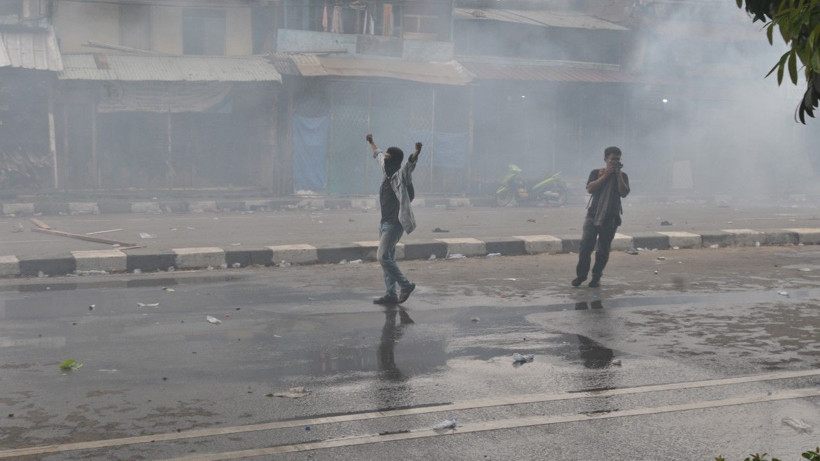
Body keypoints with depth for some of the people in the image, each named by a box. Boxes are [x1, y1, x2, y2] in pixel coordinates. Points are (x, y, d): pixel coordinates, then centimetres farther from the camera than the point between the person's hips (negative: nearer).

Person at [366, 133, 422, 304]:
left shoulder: (401, 175, -13)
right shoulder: (387, 172, 11)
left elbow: (410, 164, -35)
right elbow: (378, 155, 30)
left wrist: (416, 154, -55)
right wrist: (371, 143, 46)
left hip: (394, 224, -9)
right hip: (384, 222, 9)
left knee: (383, 257, -14)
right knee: (387, 258, 9)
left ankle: (405, 284, -1)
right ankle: (391, 294, 14)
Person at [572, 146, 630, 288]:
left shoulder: (622, 176, 8)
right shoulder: (596, 173, 7)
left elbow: (624, 193, -8)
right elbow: (590, 188, -10)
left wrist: (618, 174, -9)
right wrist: (606, 175, -11)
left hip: (611, 218, 1)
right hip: (593, 215, -1)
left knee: (603, 250, 3)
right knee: (585, 246, -7)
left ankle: (596, 277, 14)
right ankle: (581, 274, 6)